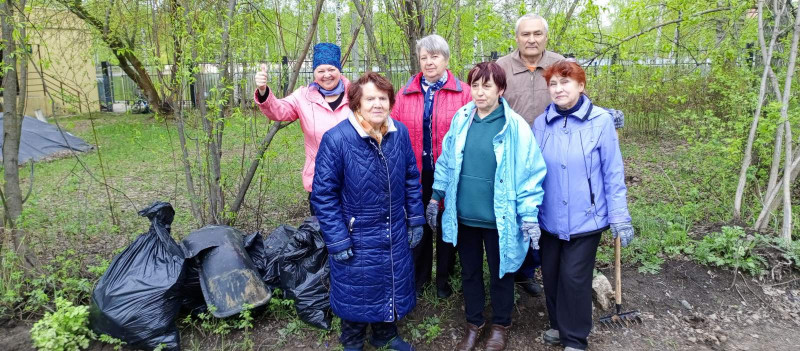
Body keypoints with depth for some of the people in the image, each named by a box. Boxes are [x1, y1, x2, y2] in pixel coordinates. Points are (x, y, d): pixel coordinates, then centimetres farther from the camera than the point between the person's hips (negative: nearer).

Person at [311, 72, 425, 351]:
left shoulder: (400, 132, -4)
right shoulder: (336, 139, -20)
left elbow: (412, 179, 7)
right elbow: (323, 194, -15)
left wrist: (416, 220, 6)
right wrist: (337, 241, -16)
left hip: (395, 235, 5)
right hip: (357, 238, -4)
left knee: (393, 287, 21)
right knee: (356, 293, 14)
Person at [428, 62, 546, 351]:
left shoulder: (515, 126, -13)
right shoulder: (461, 119, -1)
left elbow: (530, 173, -11)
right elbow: (446, 162, 8)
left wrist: (529, 215, -13)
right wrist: (435, 197, 10)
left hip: (498, 218, -3)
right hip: (464, 215, 4)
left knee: (500, 274, 15)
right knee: (469, 271, 19)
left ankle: (500, 326, 39)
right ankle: (473, 323, 40)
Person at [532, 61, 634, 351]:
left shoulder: (601, 121, -10)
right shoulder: (541, 124, -1)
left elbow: (613, 173, -6)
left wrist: (620, 216, -6)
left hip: (585, 218, -3)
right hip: (549, 218, 3)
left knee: (574, 278, 2)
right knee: (550, 274, 14)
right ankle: (558, 325, 37)